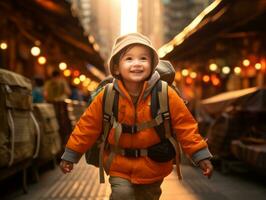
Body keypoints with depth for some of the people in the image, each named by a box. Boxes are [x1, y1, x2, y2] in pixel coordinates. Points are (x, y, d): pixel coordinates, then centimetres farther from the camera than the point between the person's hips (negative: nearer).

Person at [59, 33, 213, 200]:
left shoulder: (166, 95, -14)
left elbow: (185, 126, -7)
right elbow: (87, 127, -3)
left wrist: (201, 155, -8)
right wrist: (71, 155, 2)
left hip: (153, 167, 1)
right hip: (120, 166, 0)